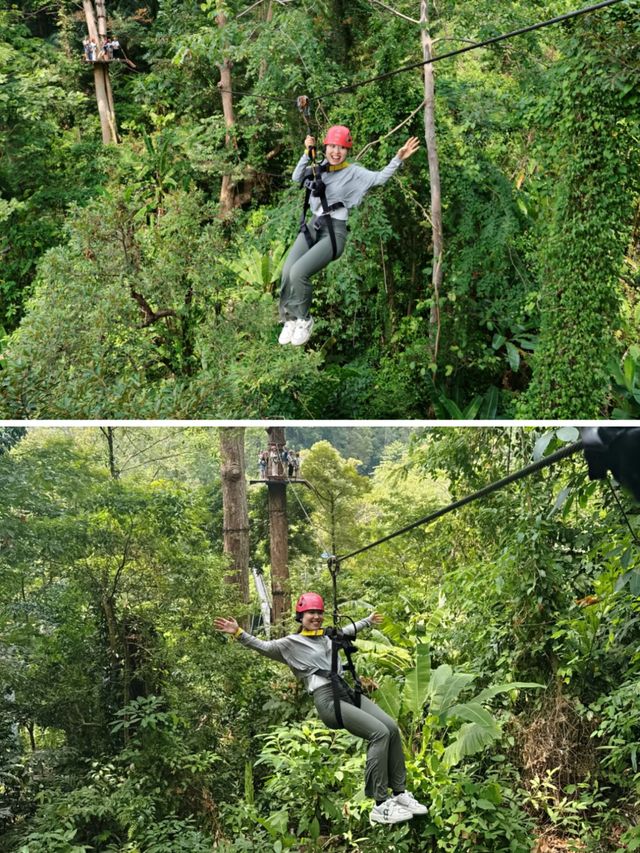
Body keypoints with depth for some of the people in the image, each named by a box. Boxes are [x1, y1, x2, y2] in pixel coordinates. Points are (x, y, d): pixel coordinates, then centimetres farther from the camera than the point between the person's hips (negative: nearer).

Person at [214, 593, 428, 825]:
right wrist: (238, 633, -23)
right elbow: (263, 646, -9)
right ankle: (380, 806, -20)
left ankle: (400, 793, -1)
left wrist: (368, 621, 55)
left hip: (348, 692, 7)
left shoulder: (326, 636, 21)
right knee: (379, 732, -22)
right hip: (328, 700, -7)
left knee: (392, 728, -10)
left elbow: (346, 631, 41)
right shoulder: (292, 643, 2)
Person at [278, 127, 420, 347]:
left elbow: (379, 178, -13)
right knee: (287, 272, -15)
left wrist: (398, 159, -27)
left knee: (298, 272, -23)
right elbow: (297, 177, 1)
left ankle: (304, 320, -1)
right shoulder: (320, 168, 9)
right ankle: (290, 319, 4)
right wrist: (307, 152, -8)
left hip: (334, 232, -4)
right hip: (313, 226, 5)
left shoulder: (353, 172, -2)